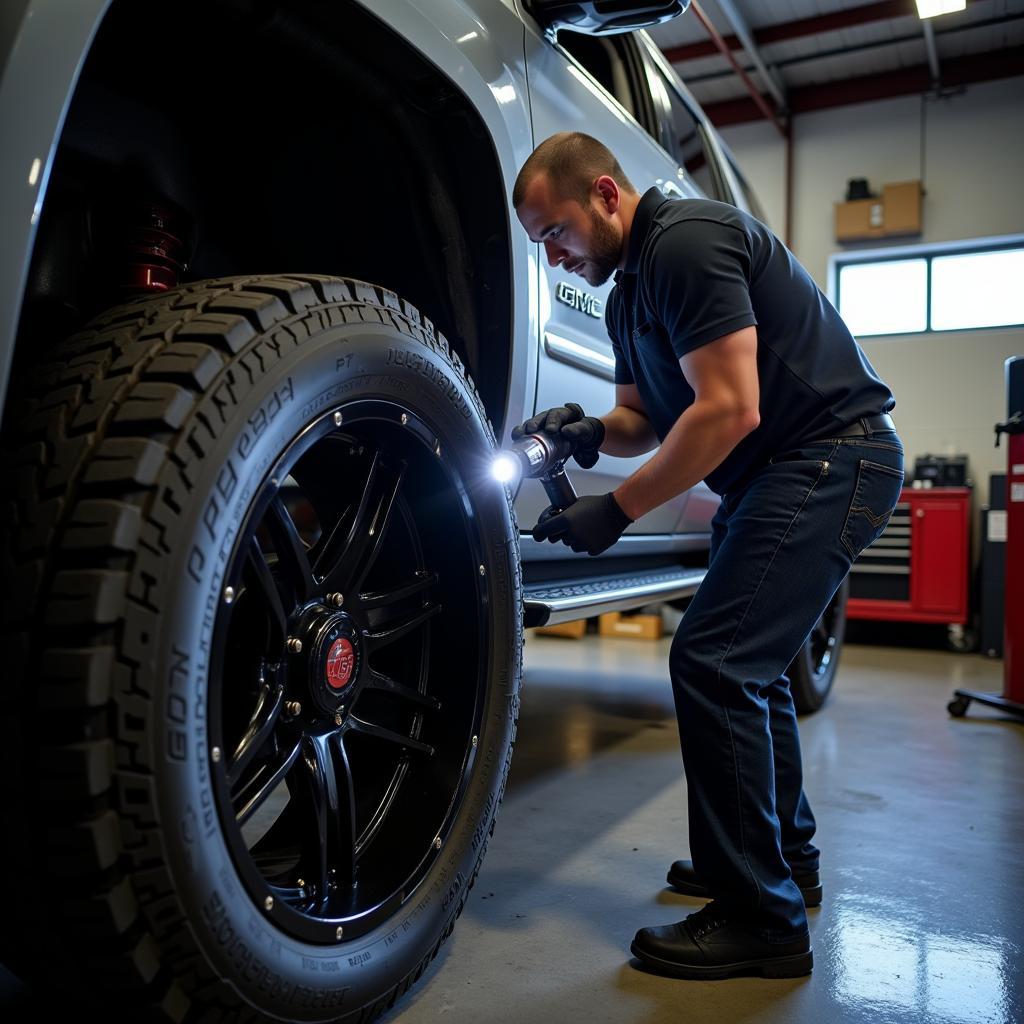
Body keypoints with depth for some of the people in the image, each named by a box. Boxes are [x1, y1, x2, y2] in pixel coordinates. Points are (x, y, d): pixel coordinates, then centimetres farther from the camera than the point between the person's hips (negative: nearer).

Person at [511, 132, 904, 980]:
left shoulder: (687, 242, -18)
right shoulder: (630, 289, 13)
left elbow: (730, 410, -26)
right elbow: (646, 414, 20)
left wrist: (617, 510, -21)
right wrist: (590, 432, -2)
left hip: (832, 457, -11)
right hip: (785, 469, 11)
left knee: (714, 662, -15)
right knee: (745, 661, 17)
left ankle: (760, 917, -1)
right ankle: (786, 858, 34)